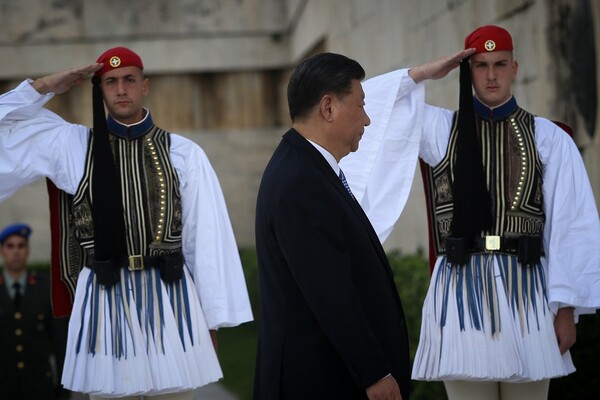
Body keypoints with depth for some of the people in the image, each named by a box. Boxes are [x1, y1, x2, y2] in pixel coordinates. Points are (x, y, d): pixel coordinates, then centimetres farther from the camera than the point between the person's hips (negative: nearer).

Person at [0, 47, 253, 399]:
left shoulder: (184, 153, -1)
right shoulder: (71, 145, 6)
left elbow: (208, 236, 0)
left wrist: (213, 317, 1)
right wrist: (47, 87, 0)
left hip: (169, 295, -1)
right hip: (103, 296, 1)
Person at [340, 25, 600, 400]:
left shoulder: (548, 137, 3)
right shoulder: (441, 129, 7)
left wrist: (566, 307, -2)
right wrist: (426, 73, 0)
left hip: (526, 290, 0)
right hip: (461, 288, 1)